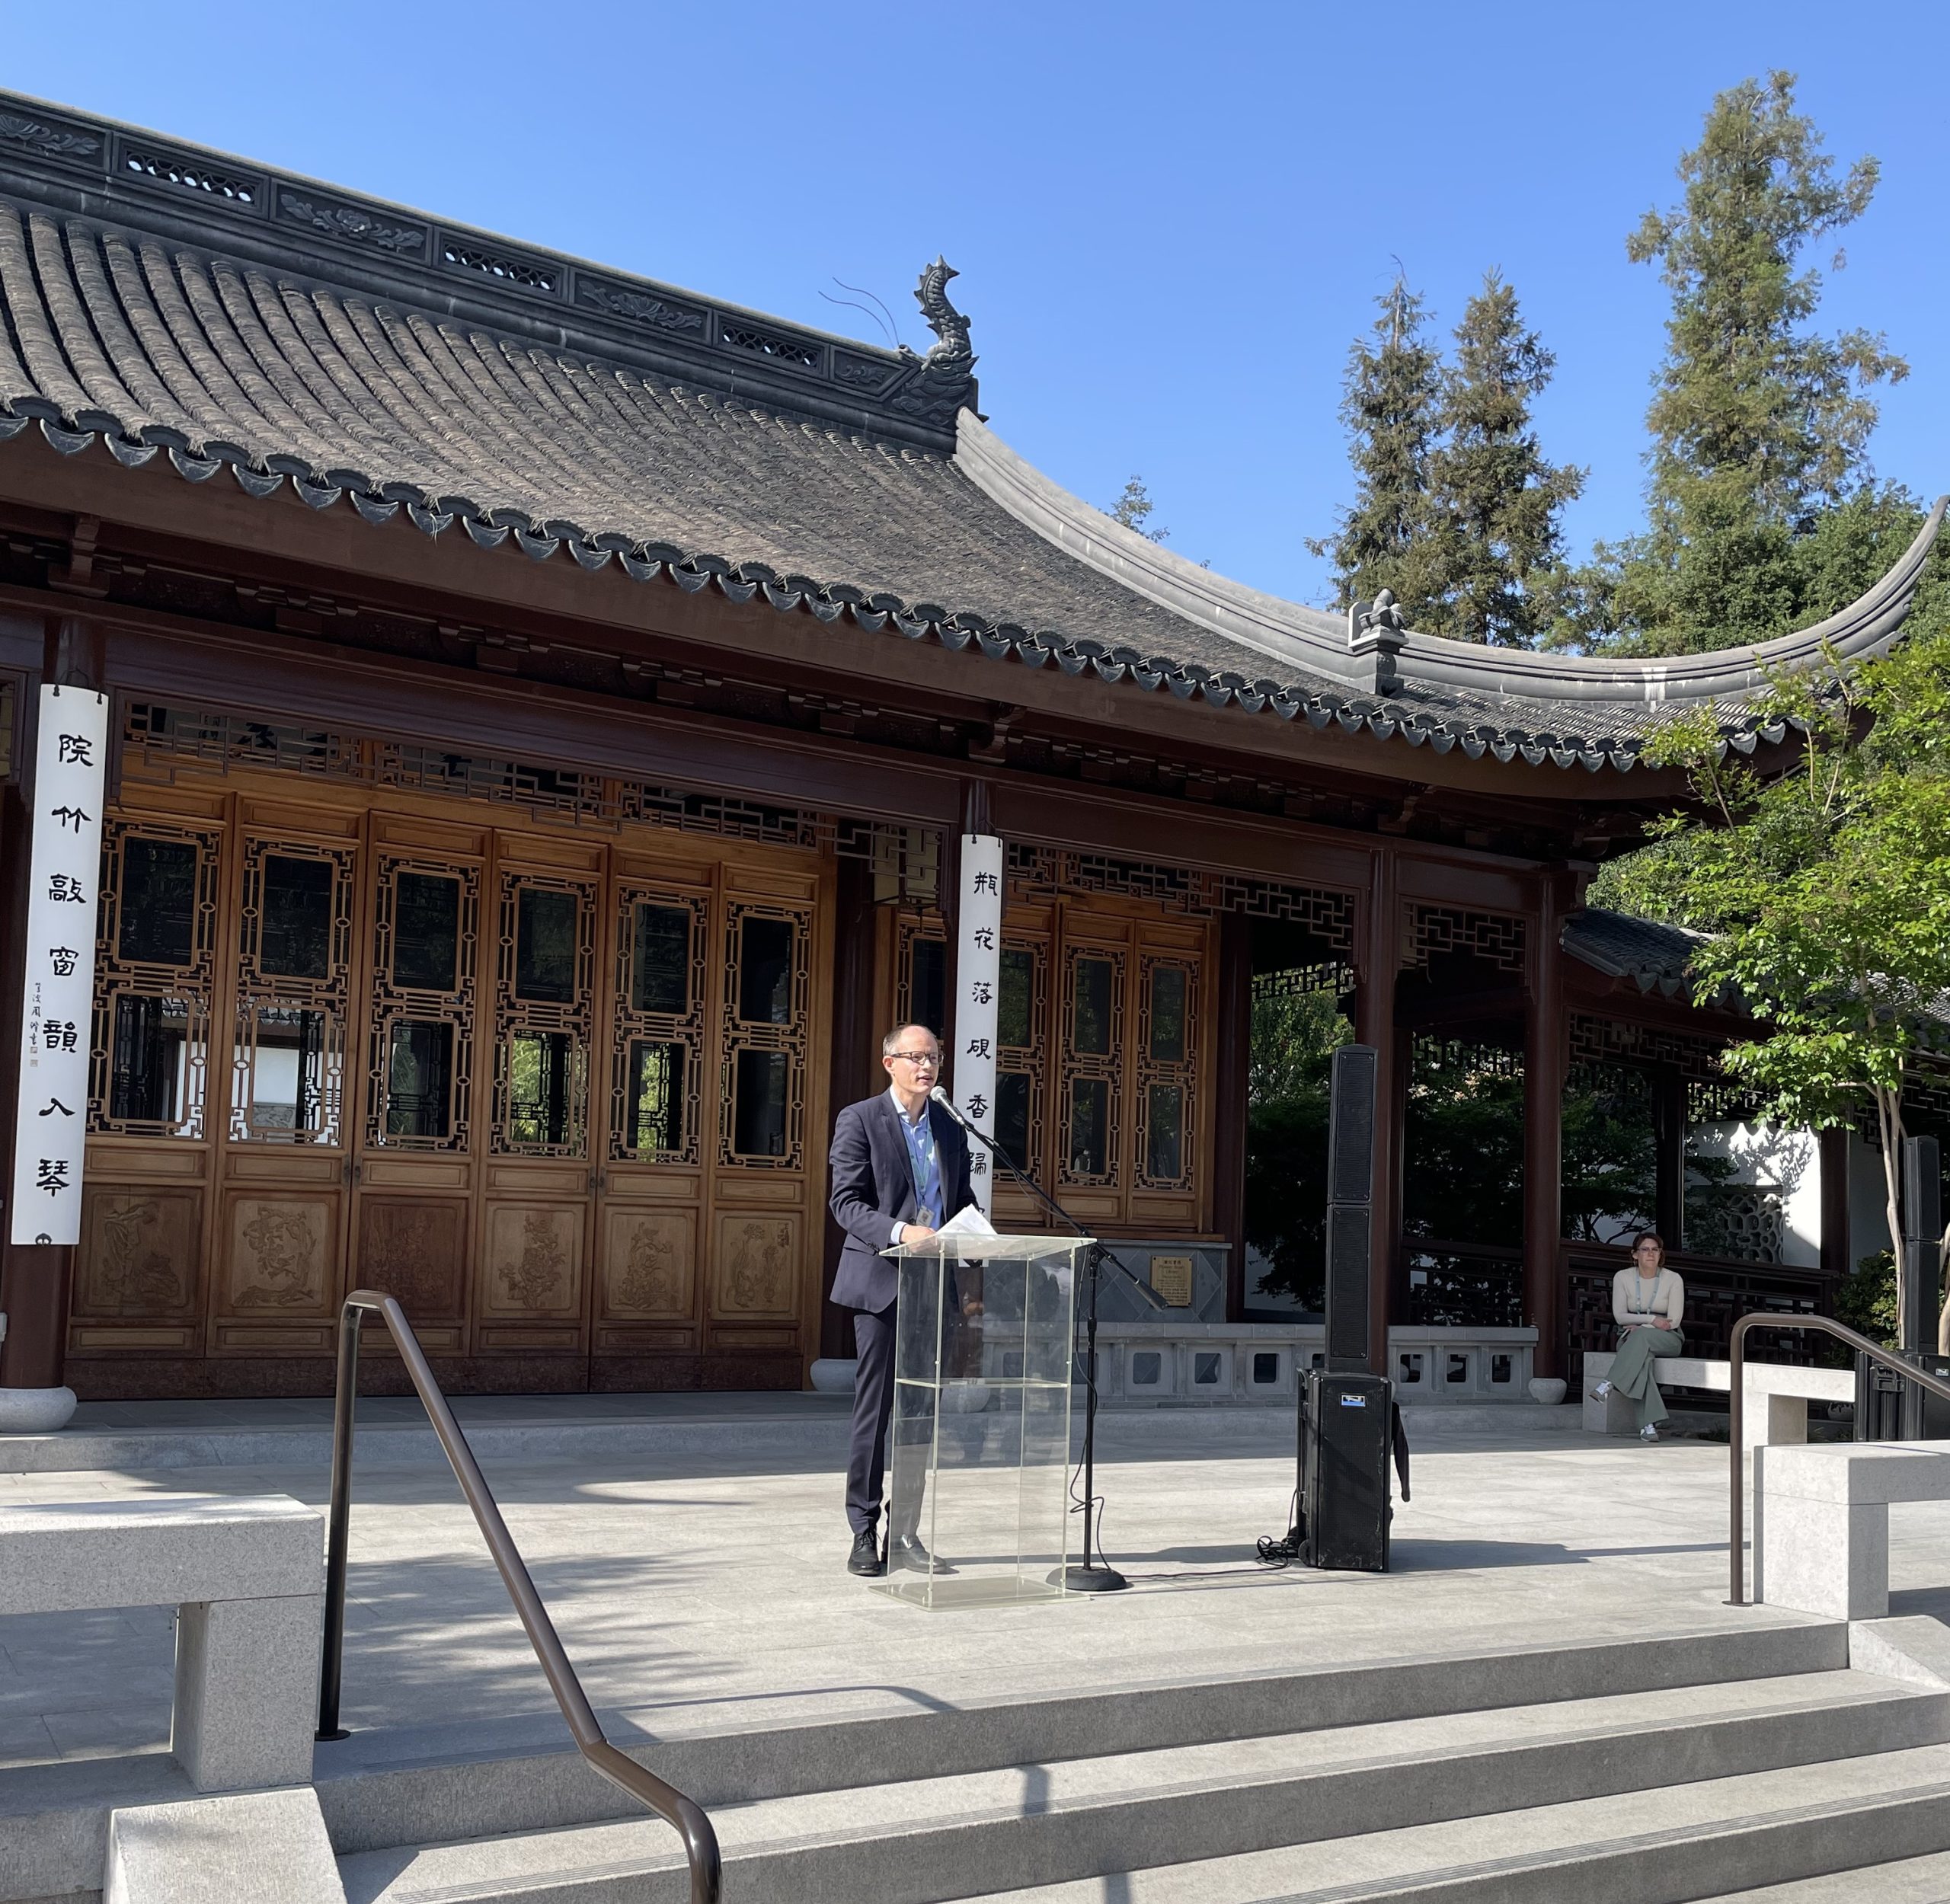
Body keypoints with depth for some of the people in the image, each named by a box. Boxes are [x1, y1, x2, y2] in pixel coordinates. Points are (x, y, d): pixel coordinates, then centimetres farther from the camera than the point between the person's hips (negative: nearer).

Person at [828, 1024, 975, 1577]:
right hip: (880, 1282, -5)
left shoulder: (950, 1127, 15)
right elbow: (846, 1202, -9)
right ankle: (864, 1535, 5)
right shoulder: (859, 1120, -2)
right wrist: (900, 1231, -25)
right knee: (874, 1409, -2)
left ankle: (905, 1531, 15)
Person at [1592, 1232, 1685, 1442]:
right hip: (1631, 1338, 1)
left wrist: (1640, 1327, -16)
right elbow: (1620, 1315, -3)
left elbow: (1674, 1321, -8)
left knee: (1641, 1337, -39)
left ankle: (1609, 1383, -45)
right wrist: (1652, 1319, -16)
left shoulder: (1673, 1279, -3)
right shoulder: (1622, 1277, 2)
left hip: (1666, 1339, -1)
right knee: (1643, 1358, -37)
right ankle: (1649, 1424, -47)